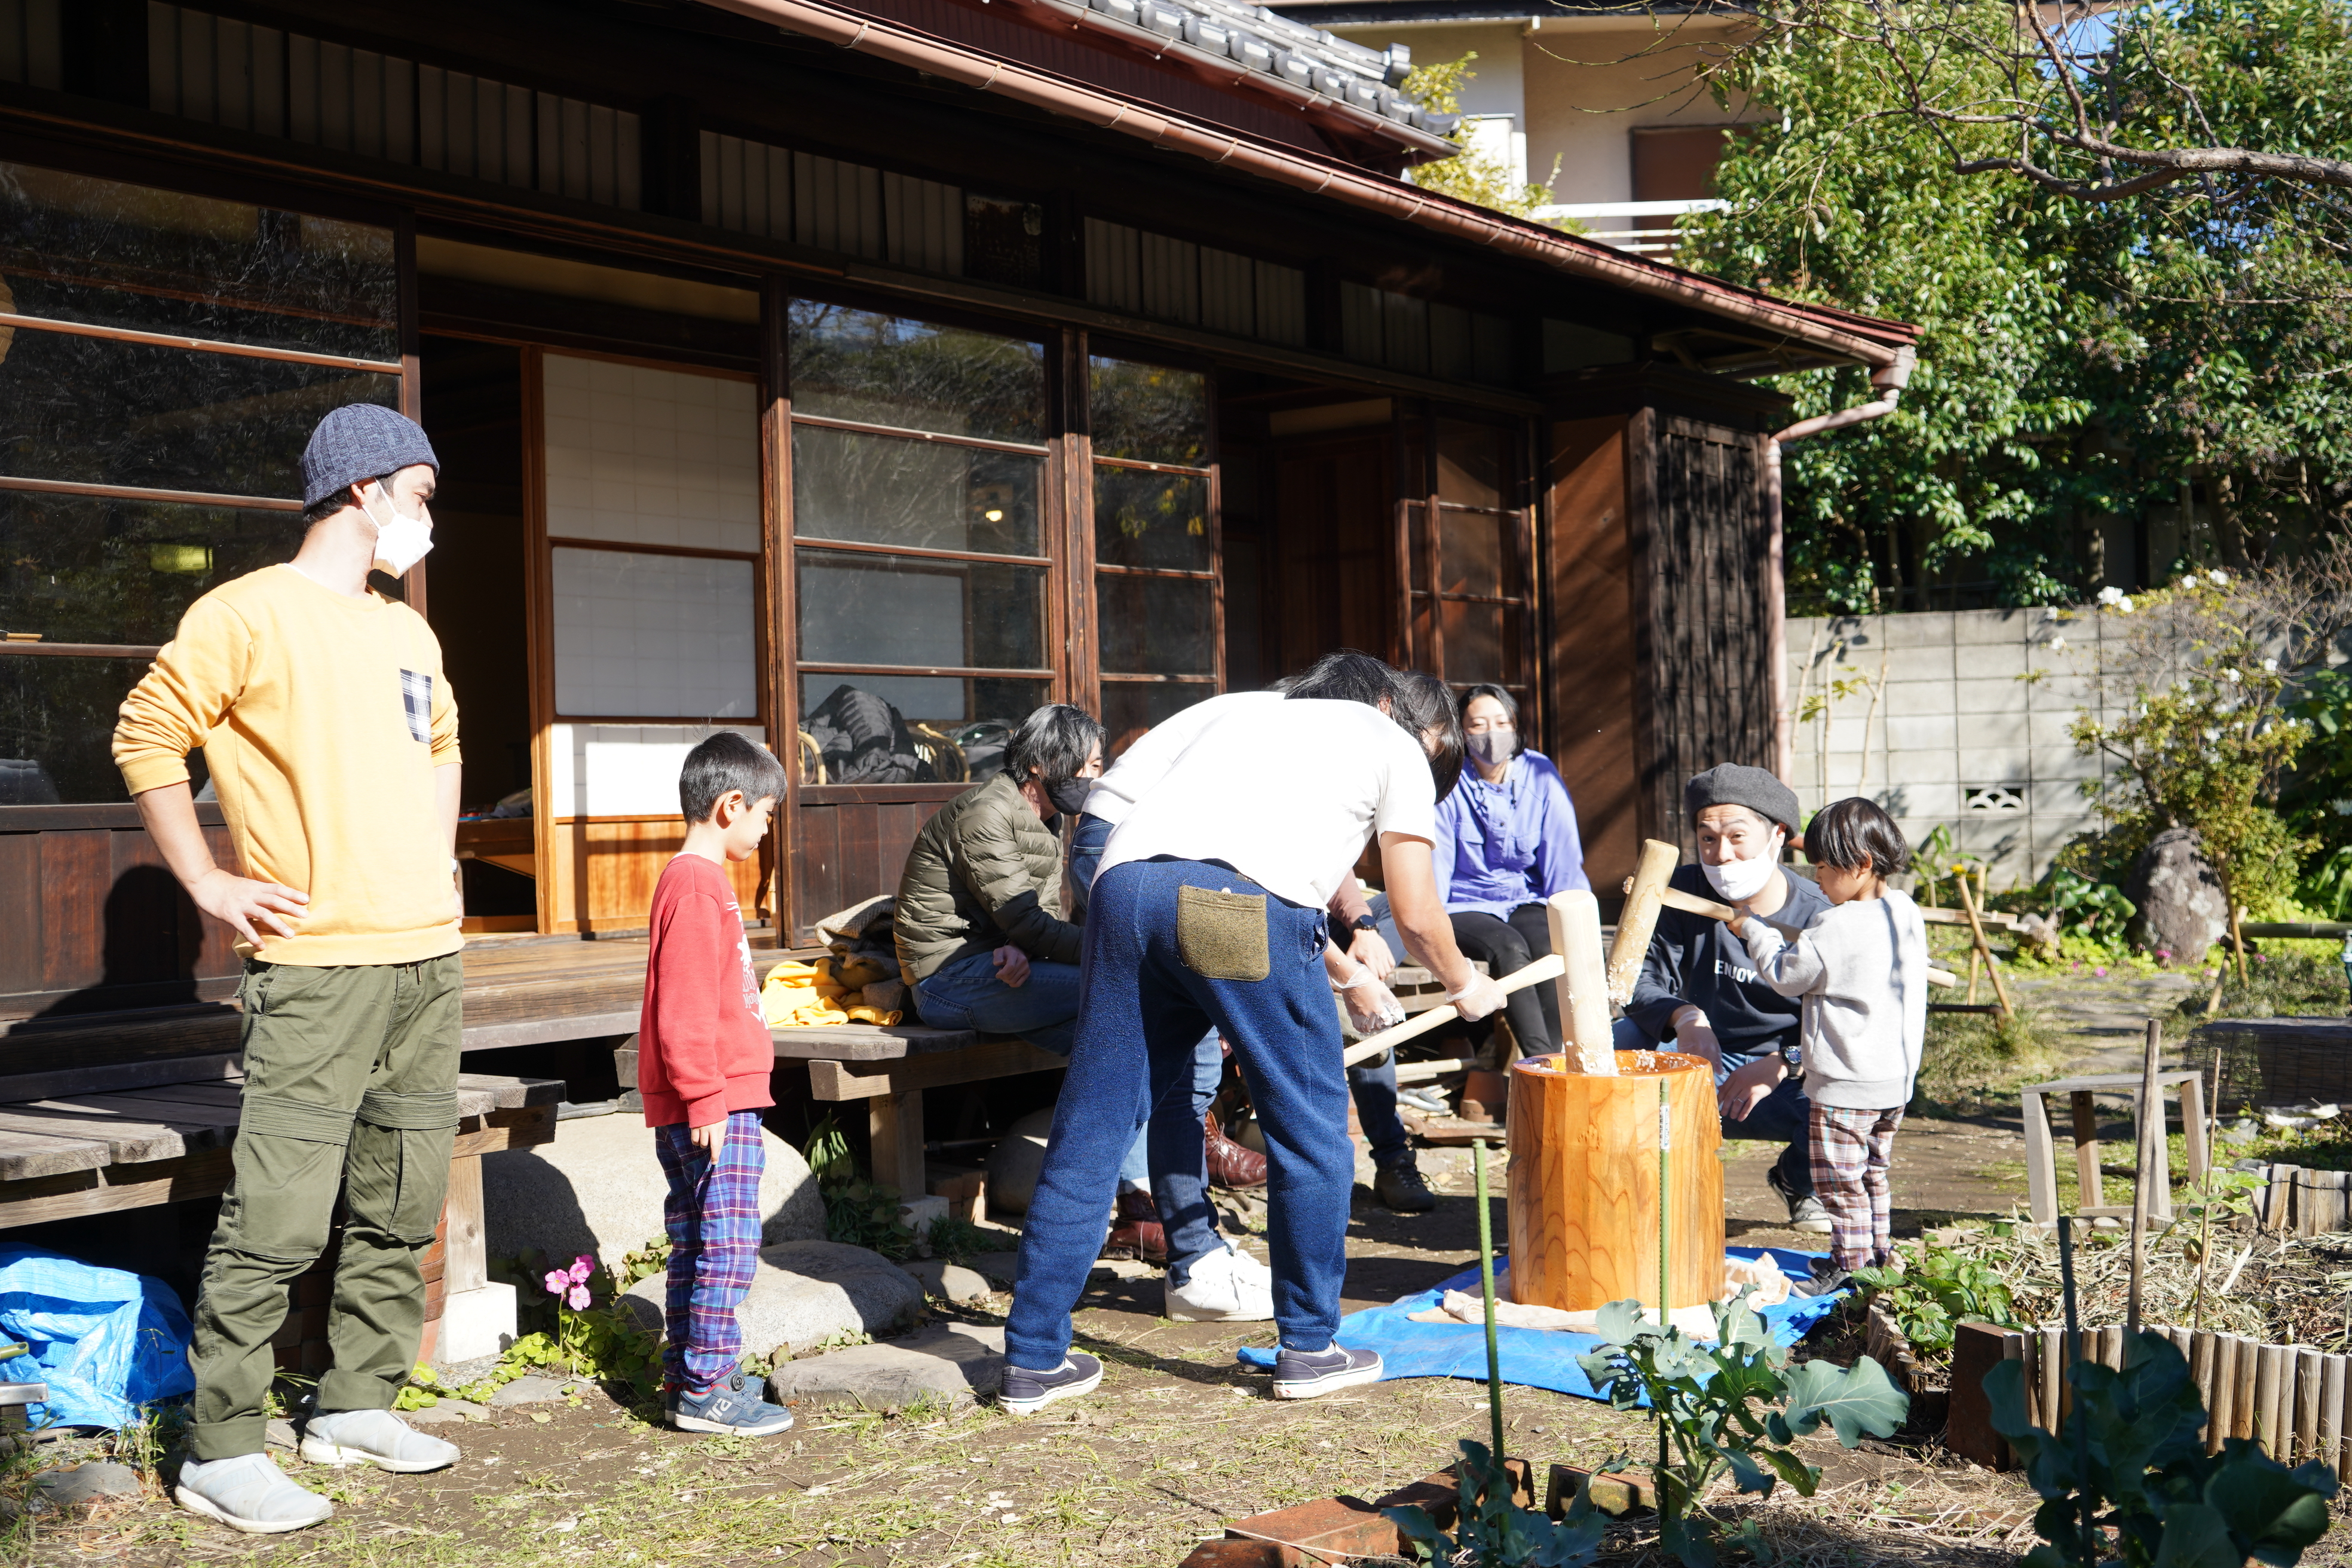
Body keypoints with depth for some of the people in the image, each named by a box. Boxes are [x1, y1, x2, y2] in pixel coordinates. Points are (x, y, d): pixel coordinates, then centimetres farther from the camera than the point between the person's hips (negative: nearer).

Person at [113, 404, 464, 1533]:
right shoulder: (251, 613, -6)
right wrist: (210, 887, -8)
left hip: (428, 955, 8)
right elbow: (147, 737, -7)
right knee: (277, 1218, -9)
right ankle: (221, 1453, -1)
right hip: (318, 962, -8)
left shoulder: (408, 633, 18)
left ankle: (356, 1406, 24)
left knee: (399, 1207, 12)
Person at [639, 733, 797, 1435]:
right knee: (728, 1242, -7)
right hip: (713, 1105, -11)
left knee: (698, 1244, 15)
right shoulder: (697, 886, -15)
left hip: (715, 1103, 11)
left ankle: (689, 1375, 23)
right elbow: (684, 1008, -21)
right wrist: (705, 1099, -21)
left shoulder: (697, 879, 18)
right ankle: (706, 1391, -4)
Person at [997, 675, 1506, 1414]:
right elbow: (1416, 916, 19)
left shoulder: (1268, 715, 40)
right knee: (1310, 1129, 11)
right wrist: (1464, 985, 40)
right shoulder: (1400, 752, 21)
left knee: (1087, 1134, 10)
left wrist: (1348, 977, 58)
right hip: (1238, 906, -6)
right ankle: (1309, 1349, 19)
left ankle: (1033, 1360, 15)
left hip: (1124, 881, 6)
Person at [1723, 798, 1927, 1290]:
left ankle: (1853, 1263, 12)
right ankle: (1878, 1253, 31)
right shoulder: (1906, 913, 3)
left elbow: (1786, 976, -9)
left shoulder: (1835, 928, -22)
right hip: (1897, 1077, 9)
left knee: (1839, 1181, 5)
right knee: (1872, 1174, 23)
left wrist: (1754, 929, 4)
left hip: (1845, 1084, -9)